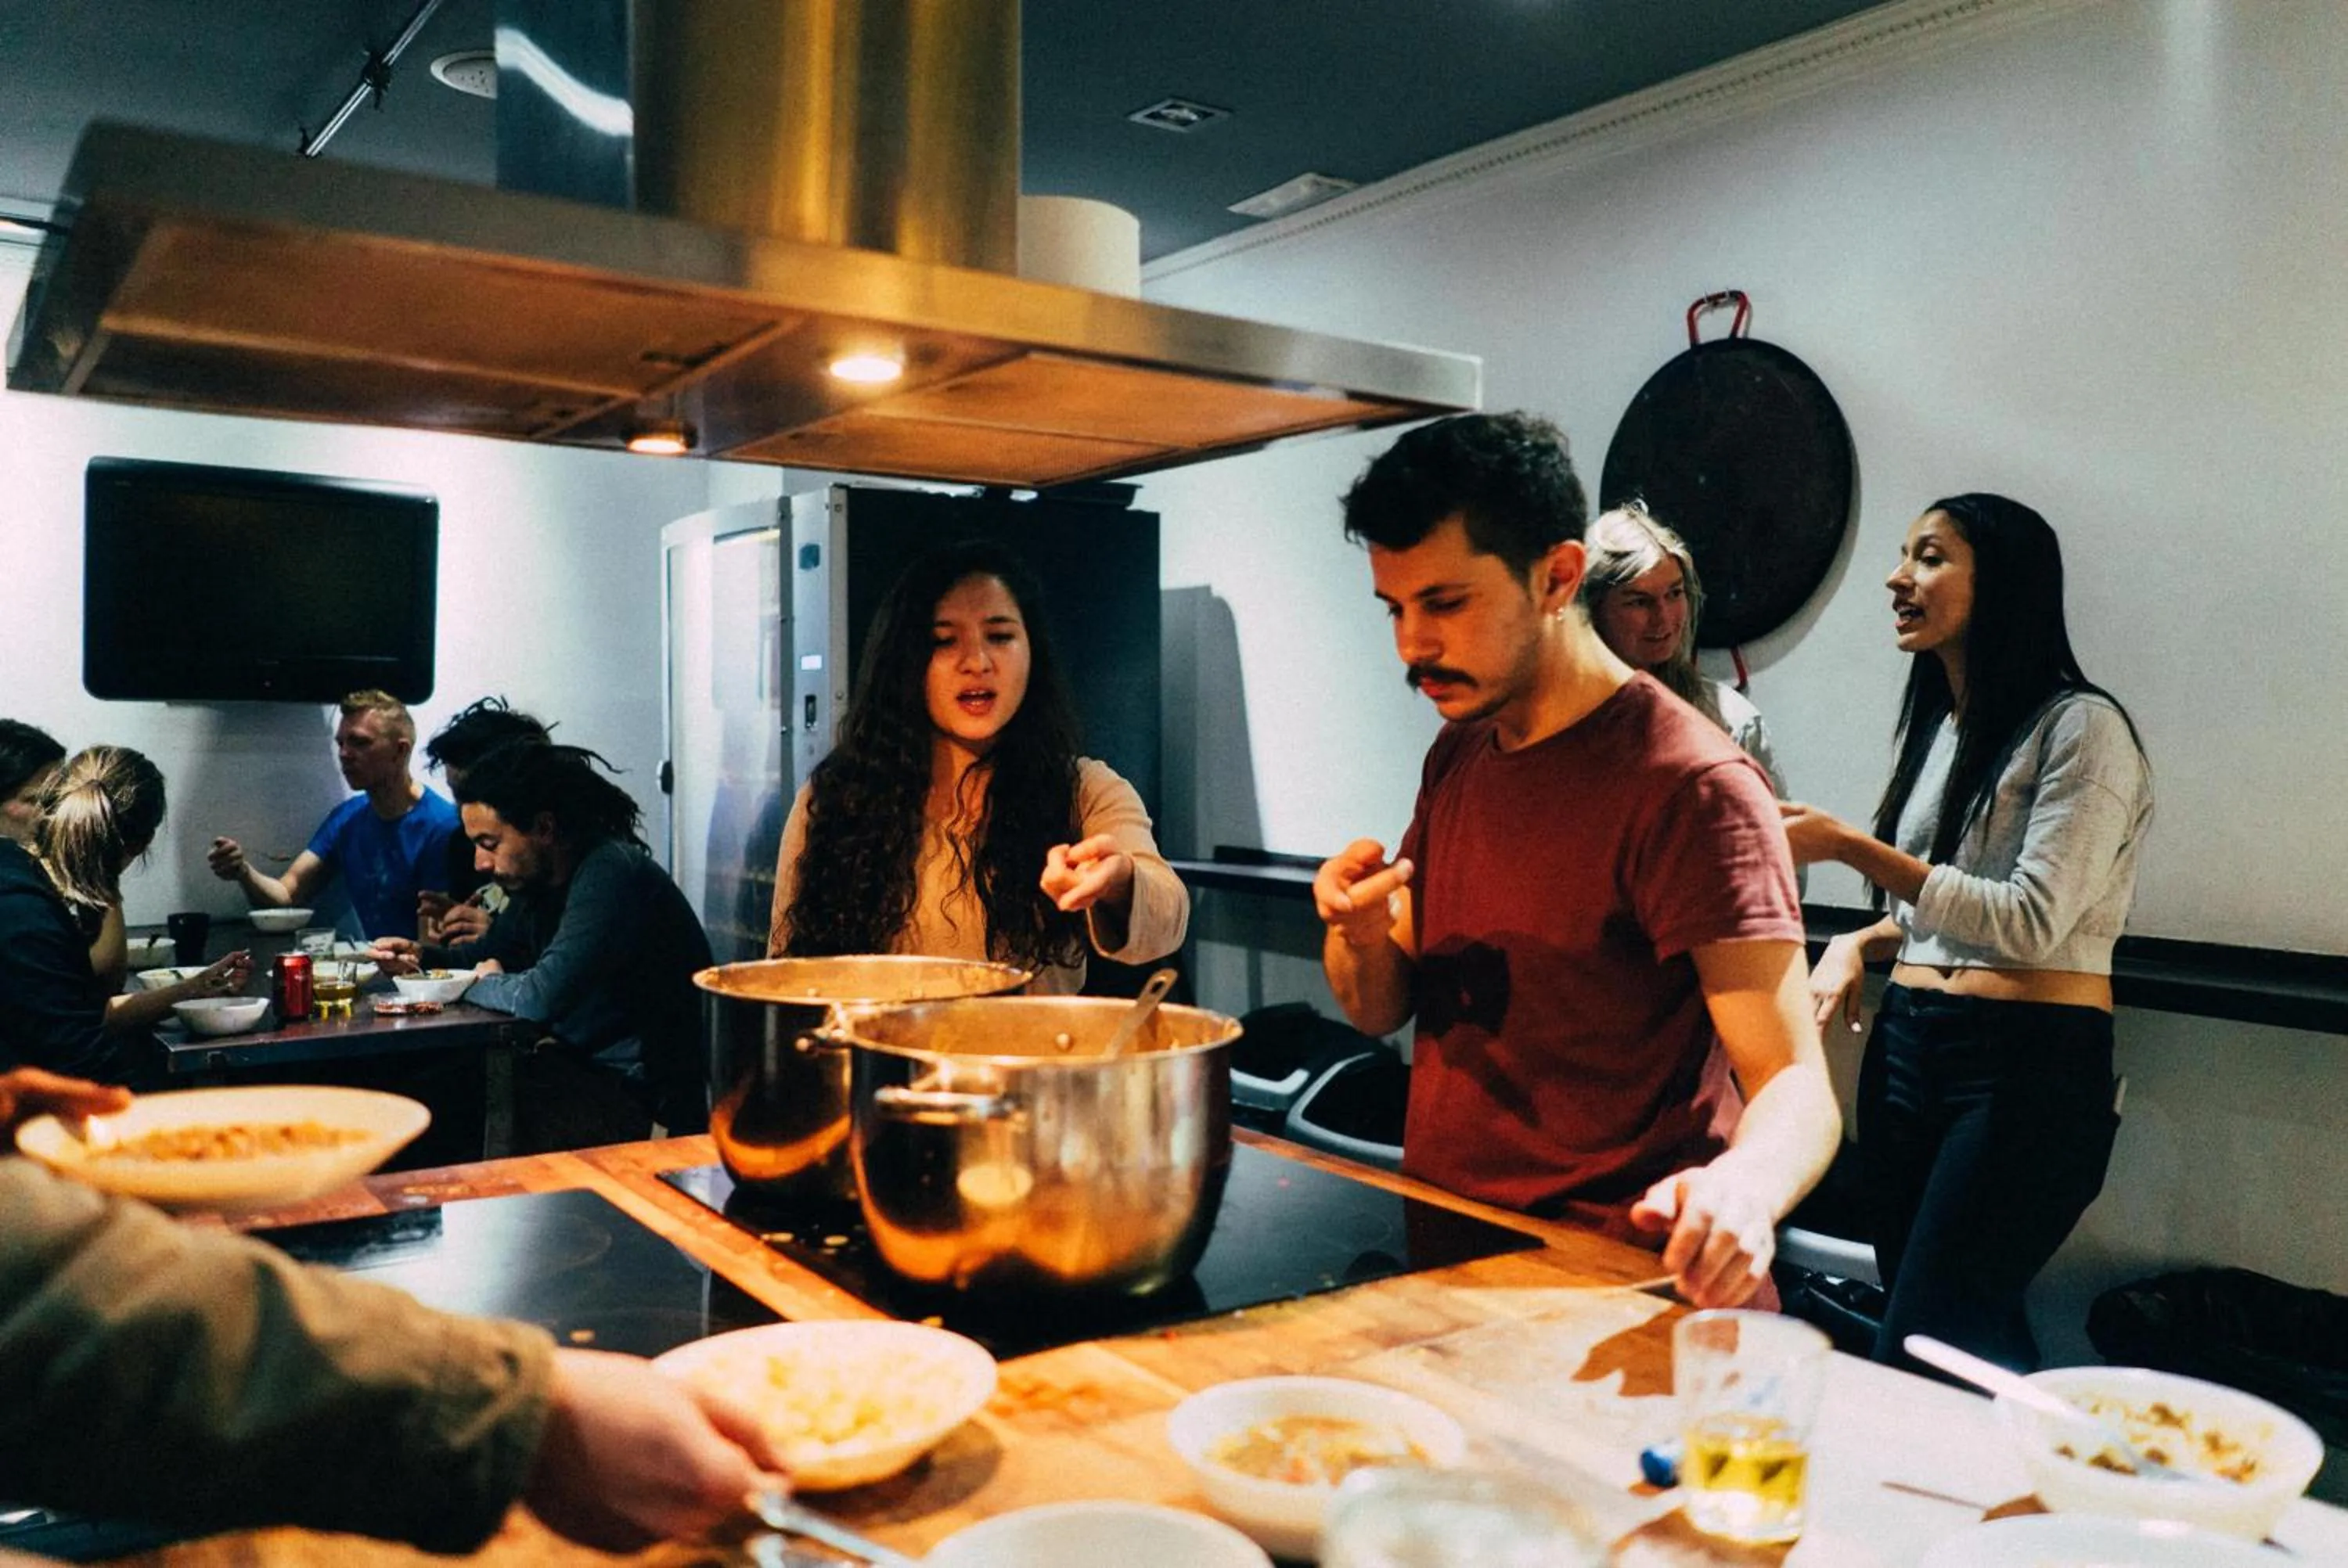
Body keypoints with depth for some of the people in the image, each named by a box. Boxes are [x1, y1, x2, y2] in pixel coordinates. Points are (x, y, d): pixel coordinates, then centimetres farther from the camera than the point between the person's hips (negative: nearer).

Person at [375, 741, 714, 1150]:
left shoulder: (610, 874, -23)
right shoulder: (539, 876, 8)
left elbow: (542, 998, -31)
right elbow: (492, 951, 26)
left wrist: (481, 983, -8)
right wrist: (421, 955, 6)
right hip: (586, 1064, 9)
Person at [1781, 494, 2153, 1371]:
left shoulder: (2083, 727, -8)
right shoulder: (1939, 725, 16)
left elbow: (2031, 922, -17)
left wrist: (1851, 848, -20)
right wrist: (1857, 943, 5)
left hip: (2030, 1066, -8)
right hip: (1907, 1044, 8)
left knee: (1922, 1351, -12)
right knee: (1979, 1345, 11)